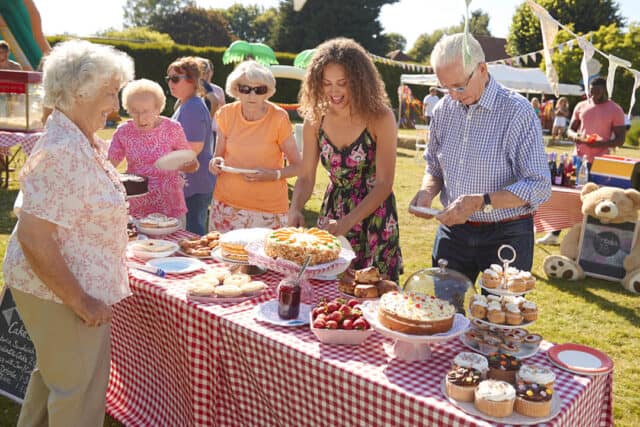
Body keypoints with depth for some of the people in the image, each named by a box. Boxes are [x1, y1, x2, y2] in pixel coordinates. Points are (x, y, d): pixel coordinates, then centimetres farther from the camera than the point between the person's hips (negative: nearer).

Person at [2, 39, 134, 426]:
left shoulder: (82, 143, 5)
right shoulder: (65, 152, -25)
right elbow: (33, 238, -28)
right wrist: (80, 302, -23)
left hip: (60, 288, 10)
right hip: (63, 293, -10)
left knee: (53, 373, 27)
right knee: (79, 394, 6)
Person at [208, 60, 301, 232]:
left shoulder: (278, 118, -10)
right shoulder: (226, 114, -1)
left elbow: (297, 166, -4)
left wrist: (273, 174, -21)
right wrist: (216, 163, -9)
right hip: (227, 202, 3)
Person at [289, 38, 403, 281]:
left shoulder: (380, 119, -17)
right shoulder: (315, 119, -6)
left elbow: (384, 184, -17)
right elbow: (306, 178, -2)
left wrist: (347, 222, -28)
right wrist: (295, 209, -21)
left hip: (374, 214, -3)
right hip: (332, 212, 3)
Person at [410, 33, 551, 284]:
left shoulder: (516, 111, -14)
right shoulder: (443, 110, 2)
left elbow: (539, 187, -17)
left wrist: (480, 202, -27)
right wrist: (427, 191, -7)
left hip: (506, 236, -4)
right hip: (452, 231, 5)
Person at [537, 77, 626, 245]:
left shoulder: (615, 110, -3)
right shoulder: (581, 106, 8)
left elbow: (620, 139, -5)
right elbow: (570, 130, 12)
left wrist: (601, 143, -22)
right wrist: (576, 136, -12)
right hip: (579, 158, 4)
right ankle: (554, 234, 14)